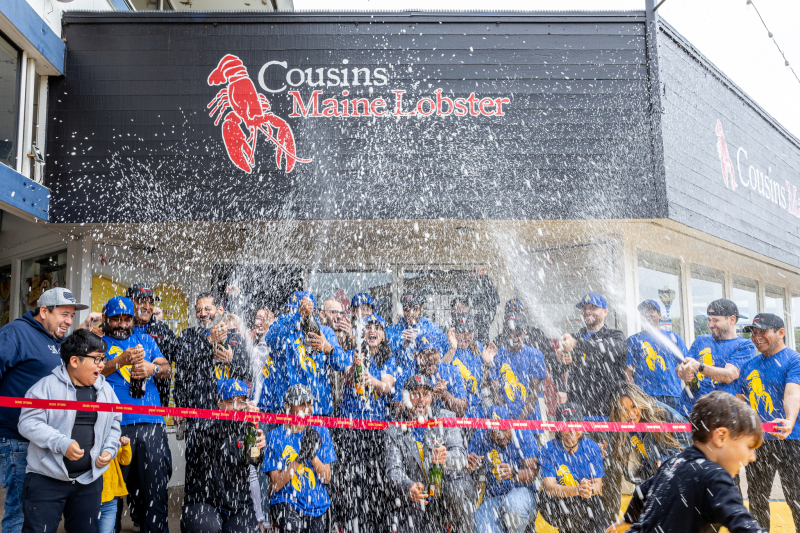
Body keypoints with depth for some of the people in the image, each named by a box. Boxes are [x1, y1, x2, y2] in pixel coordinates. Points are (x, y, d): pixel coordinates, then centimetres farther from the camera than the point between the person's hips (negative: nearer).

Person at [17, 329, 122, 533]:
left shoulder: (106, 390, 8)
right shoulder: (47, 385, -8)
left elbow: (114, 425, 17)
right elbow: (28, 422, -14)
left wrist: (109, 450, 0)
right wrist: (62, 444, -24)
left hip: (89, 480, 5)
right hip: (46, 480, -4)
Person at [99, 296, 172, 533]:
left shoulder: (145, 340, 20)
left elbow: (167, 369, 14)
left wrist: (154, 368, -8)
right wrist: (121, 360, -19)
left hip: (152, 424, 2)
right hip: (115, 424, -2)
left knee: (155, 485, 1)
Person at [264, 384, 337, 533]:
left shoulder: (321, 432, 3)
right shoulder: (275, 436, -4)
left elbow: (327, 478, 0)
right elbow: (276, 484, -8)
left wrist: (312, 455, -17)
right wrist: (300, 458, -19)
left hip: (318, 505, 3)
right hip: (286, 502, -3)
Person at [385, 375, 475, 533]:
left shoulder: (445, 418, 2)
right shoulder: (393, 432, 2)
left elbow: (460, 455, -10)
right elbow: (393, 470, -8)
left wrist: (446, 458, -35)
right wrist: (408, 486, -32)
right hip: (417, 504, 0)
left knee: (456, 489, -32)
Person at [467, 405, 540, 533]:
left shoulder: (524, 436, -10)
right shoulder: (480, 437, -5)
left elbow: (532, 473, -17)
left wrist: (514, 473, -39)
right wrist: (471, 466, -31)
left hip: (521, 492, -2)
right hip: (491, 498, 2)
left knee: (515, 504, -36)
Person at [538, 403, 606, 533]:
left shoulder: (592, 447, -2)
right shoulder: (548, 450, -10)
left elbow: (598, 484, -4)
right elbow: (549, 487, -18)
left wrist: (590, 489, -29)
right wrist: (577, 490, -35)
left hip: (589, 502, 2)